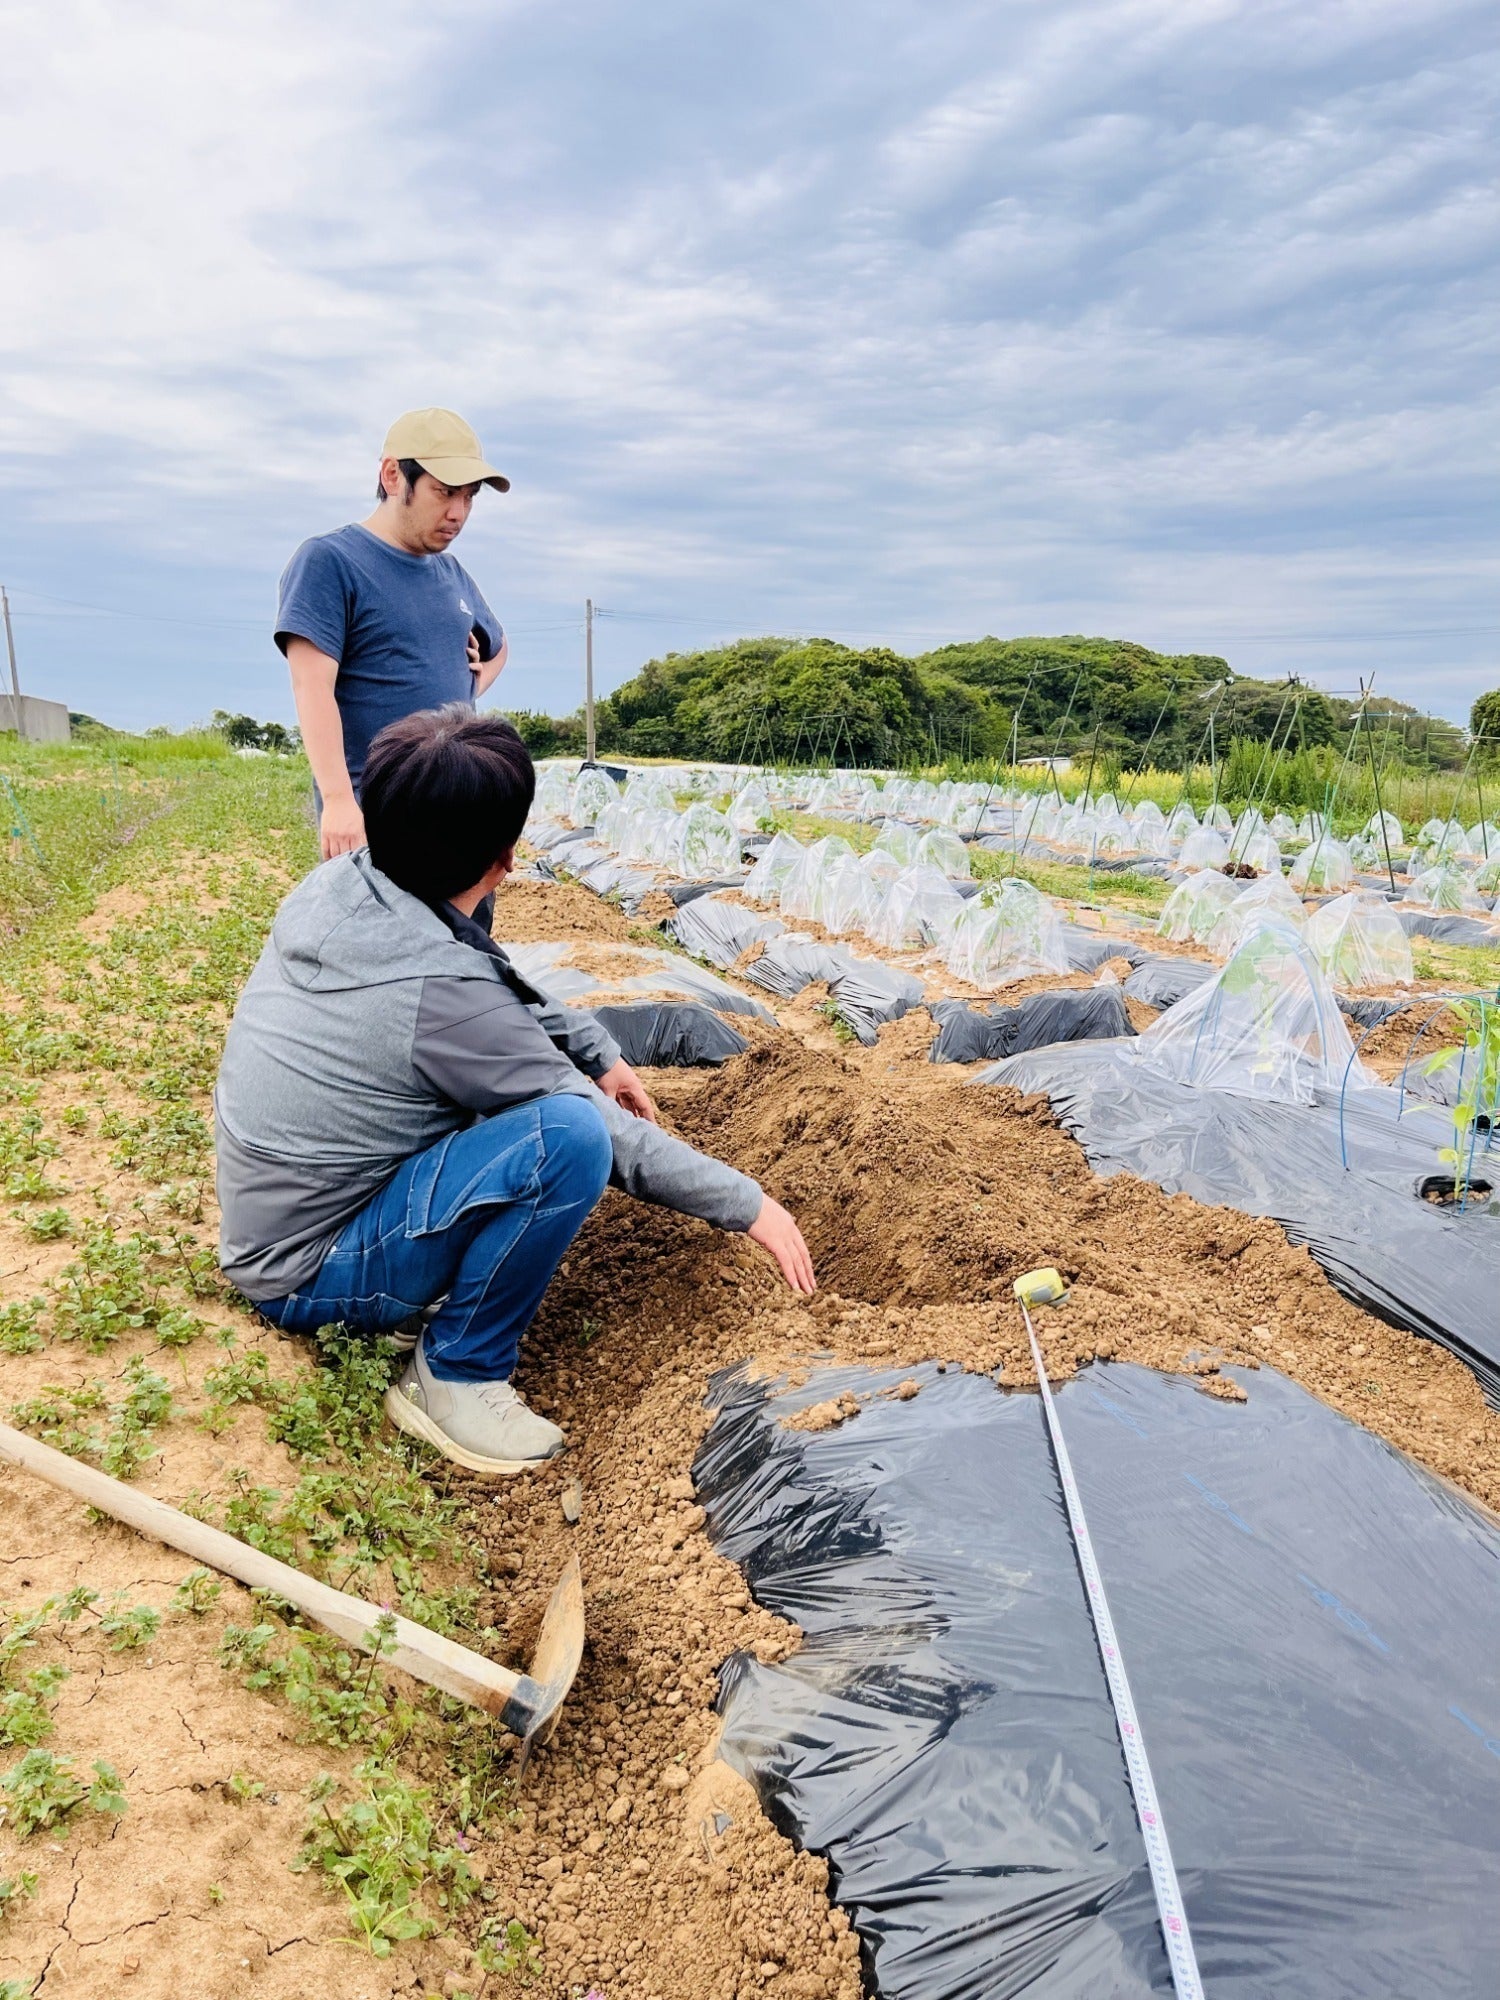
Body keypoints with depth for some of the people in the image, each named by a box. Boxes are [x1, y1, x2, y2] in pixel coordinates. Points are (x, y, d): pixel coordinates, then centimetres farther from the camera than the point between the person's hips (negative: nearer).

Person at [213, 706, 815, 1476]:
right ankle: (454, 1379, -9)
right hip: (308, 1276, -8)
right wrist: (749, 1204, -8)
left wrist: (600, 1050, 10)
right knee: (571, 1131, -29)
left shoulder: (336, 883, -9)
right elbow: (608, 1134, -20)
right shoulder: (440, 992, -31)